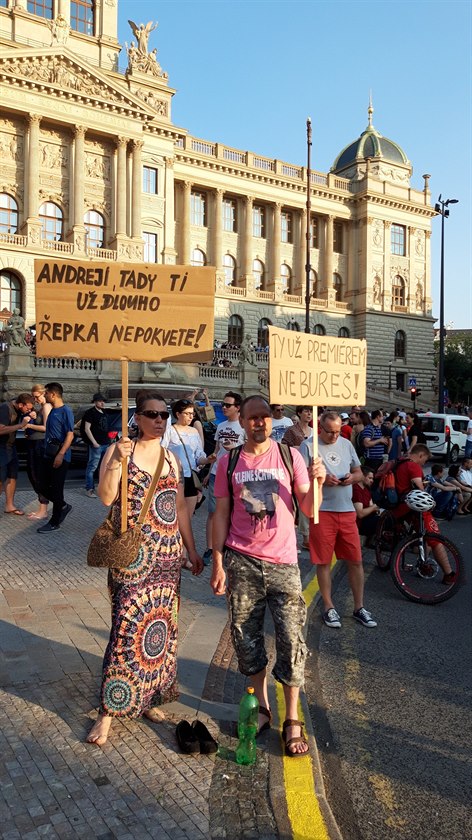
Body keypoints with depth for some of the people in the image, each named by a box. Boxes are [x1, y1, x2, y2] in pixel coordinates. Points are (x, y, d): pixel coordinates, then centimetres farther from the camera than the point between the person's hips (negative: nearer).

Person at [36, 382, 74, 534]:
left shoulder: (65, 411, -13)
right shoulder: (52, 411, 14)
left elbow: (70, 434, -18)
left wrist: (61, 454, -24)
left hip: (60, 457, -9)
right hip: (48, 456, 9)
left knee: (56, 489, -1)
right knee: (43, 486, 10)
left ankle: (55, 523, 9)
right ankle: (63, 506, 28)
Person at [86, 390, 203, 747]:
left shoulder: (172, 458, 11)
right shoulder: (119, 449, -4)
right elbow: (106, 496, -17)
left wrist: (192, 550, 16)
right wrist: (118, 461, -29)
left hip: (169, 554, 5)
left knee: (162, 622, 10)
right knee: (128, 625, -6)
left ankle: (149, 697, 28)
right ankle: (108, 711, 7)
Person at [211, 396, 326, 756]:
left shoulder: (289, 456, 1)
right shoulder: (229, 462, 4)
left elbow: (310, 510, 0)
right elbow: (222, 515, 6)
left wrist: (316, 482, -19)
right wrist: (218, 563, 1)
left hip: (282, 562, -1)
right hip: (241, 562, 1)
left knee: (291, 639, -2)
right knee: (246, 636, 9)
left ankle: (292, 721, 13)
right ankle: (262, 707, 29)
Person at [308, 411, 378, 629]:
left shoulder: (346, 444, 11)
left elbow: (358, 472, 19)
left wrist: (352, 477, -3)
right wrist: (321, 479, -20)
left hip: (346, 510, 4)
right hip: (321, 511, -4)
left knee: (355, 561, 7)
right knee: (324, 562, 6)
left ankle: (359, 607, 21)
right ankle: (329, 607, 21)